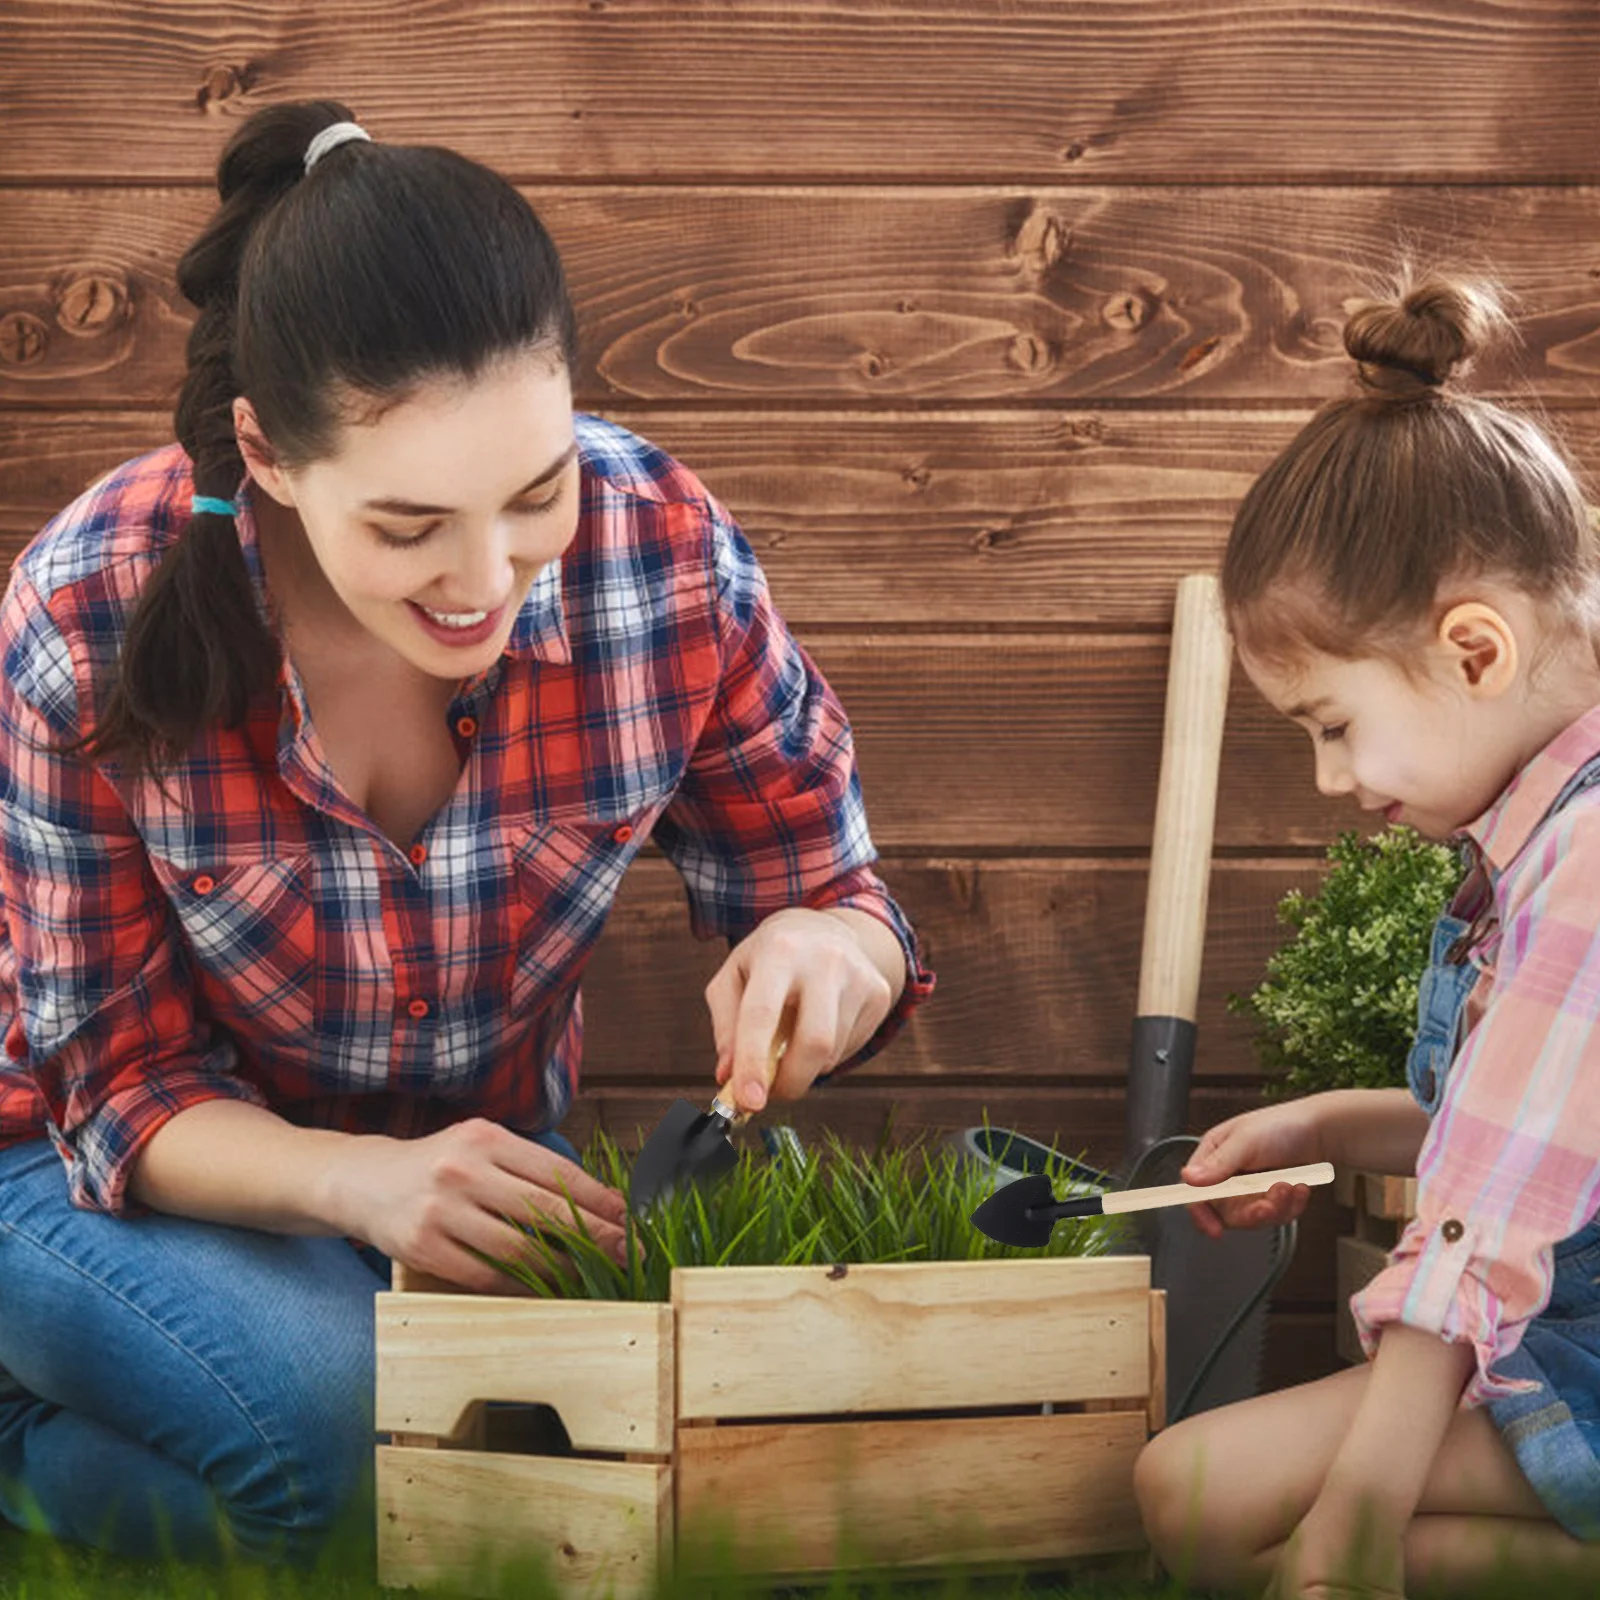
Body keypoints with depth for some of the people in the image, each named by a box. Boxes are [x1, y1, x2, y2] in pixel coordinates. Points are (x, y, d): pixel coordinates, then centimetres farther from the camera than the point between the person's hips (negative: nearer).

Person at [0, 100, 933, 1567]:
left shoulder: (665, 550, -20)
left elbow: (830, 896, -6)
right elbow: (122, 1084, -17)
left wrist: (826, 948, -33)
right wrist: (360, 1180, -39)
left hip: (485, 1150, 4)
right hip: (137, 1174, -4)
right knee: (350, 1425, -32)